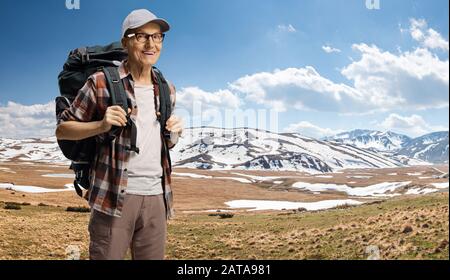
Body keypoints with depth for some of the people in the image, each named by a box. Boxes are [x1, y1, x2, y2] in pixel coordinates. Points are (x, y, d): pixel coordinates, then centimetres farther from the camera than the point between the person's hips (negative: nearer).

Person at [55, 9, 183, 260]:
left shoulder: (167, 90, 13)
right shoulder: (102, 82, -3)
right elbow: (62, 130, 2)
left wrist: (175, 132, 1)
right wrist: (102, 125, -15)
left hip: (157, 197, 5)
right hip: (115, 195, -4)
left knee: (153, 256, 13)